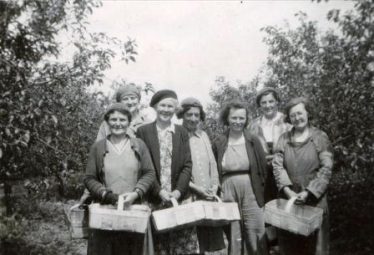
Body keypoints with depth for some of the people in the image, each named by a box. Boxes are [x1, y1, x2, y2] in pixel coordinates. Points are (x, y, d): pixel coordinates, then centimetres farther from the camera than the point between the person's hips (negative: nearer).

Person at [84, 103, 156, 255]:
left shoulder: (139, 145, 7)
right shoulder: (98, 147, 5)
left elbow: (150, 173, 4)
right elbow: (89, 179, 3)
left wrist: (136, 193, -11)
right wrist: (107, 195, -12)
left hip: (135, 209, 1)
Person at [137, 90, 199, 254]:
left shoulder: (182, 132, 10)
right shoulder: (143, 132, 2)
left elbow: (187, 165, 4)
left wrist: (178, 191, -9)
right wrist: (158, 191, -11)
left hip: (180, 197, 2)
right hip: (154, 199, -2)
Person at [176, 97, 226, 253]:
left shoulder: (203, 136, 13)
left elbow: (212, 164, 13)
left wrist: (214, 188, 2)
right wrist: (195, 188, -13)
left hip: (209, 196, 5)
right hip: (189, 196, -5)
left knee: (210, 238, 8)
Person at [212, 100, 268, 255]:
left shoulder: (253, 141, 2)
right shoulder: (218, 143, 3)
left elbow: (263, 168, 4)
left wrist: (260, 192, -1)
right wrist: (218, 192, -2)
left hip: (251, 192, 0)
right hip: (228, 192, 0)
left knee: (255, 236, 4)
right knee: (233, 236, 7)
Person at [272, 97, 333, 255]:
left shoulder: (320, 137, -1)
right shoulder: (284, 139, 7)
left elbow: (326, 169, -7)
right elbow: (277, 166, -1)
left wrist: (308, 193, -15)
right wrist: (288, 191, -14)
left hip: (314, 199, -2)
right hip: (288, 198, 2)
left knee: (314, 241, 6)